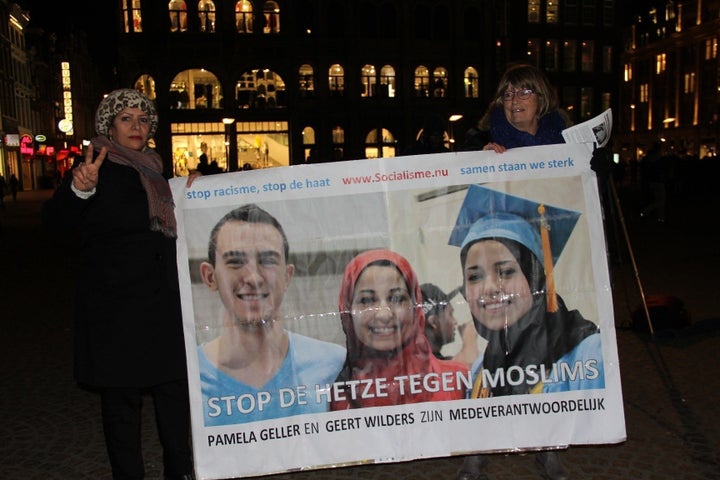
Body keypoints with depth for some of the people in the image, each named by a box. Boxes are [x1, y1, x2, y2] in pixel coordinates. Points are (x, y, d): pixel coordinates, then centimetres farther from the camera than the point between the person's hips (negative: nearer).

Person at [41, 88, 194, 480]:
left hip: (164, 303, 6)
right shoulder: (95, 170, -2)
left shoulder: (156, 173, 15)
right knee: (121, 396, 3)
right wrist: (80, 189, -35)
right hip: (115, 306, -5)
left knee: (175, 388, 10)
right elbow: (55, 221, -16)